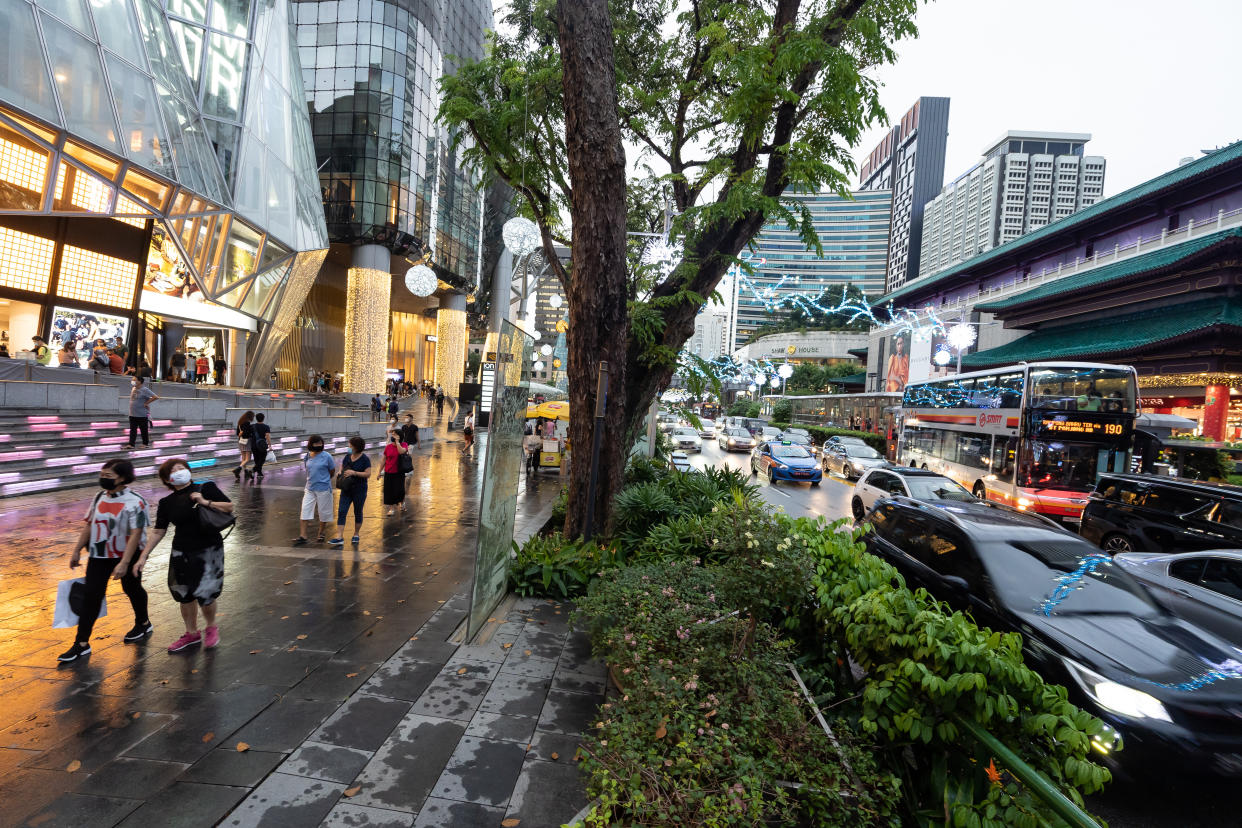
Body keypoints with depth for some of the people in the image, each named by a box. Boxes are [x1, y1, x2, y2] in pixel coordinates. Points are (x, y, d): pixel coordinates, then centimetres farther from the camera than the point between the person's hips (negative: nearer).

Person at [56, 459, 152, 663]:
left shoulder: (134, 502, -19)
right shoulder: (100, 497, 2)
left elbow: (135, 534, -22)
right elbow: (89, 525, 12)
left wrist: (124, 563, -26)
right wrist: (77, 550, 10)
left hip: (125, 556, -5)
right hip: (99, 555, 5)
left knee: (132, 589, 15)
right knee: (92, 595, 0)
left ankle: (143, 624, 39)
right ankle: (81, 644, 6)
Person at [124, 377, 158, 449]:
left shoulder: (145, 390, -14)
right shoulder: (133, 389, 10)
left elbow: (155, 397, -23)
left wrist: (146, 403, -18)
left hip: (142, 415, -7)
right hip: (132, 414, 7)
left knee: (144, 430, 5)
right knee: (133, 430, 4)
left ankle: (145, 443, 16)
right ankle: (131, 444, 4)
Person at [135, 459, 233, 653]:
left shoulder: (206, 488, -5)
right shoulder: (167, 503, 2)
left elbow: (229, 508, -3)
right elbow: (158, 532, 6)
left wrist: (206, 502, -16)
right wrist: (143, 556, 2)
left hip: (209, 550, -4)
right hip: (182, 553, 4)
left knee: (204, 593, -7)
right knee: (184, 595, 12)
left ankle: (211, 628, 21)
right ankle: (192, 633, 32)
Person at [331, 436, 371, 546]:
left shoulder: (365, 459, -9)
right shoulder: (347, 457, 7)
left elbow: (368, 474, -14)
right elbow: (341, 469, 20)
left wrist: (354, 473, -22)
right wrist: (341, 474, -2)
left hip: (359, 491, -4)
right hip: (346, 490, 4)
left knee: (358, 512, 9)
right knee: (341, 511, -7)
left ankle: (356, 535, 25)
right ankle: (339, 538, -10)